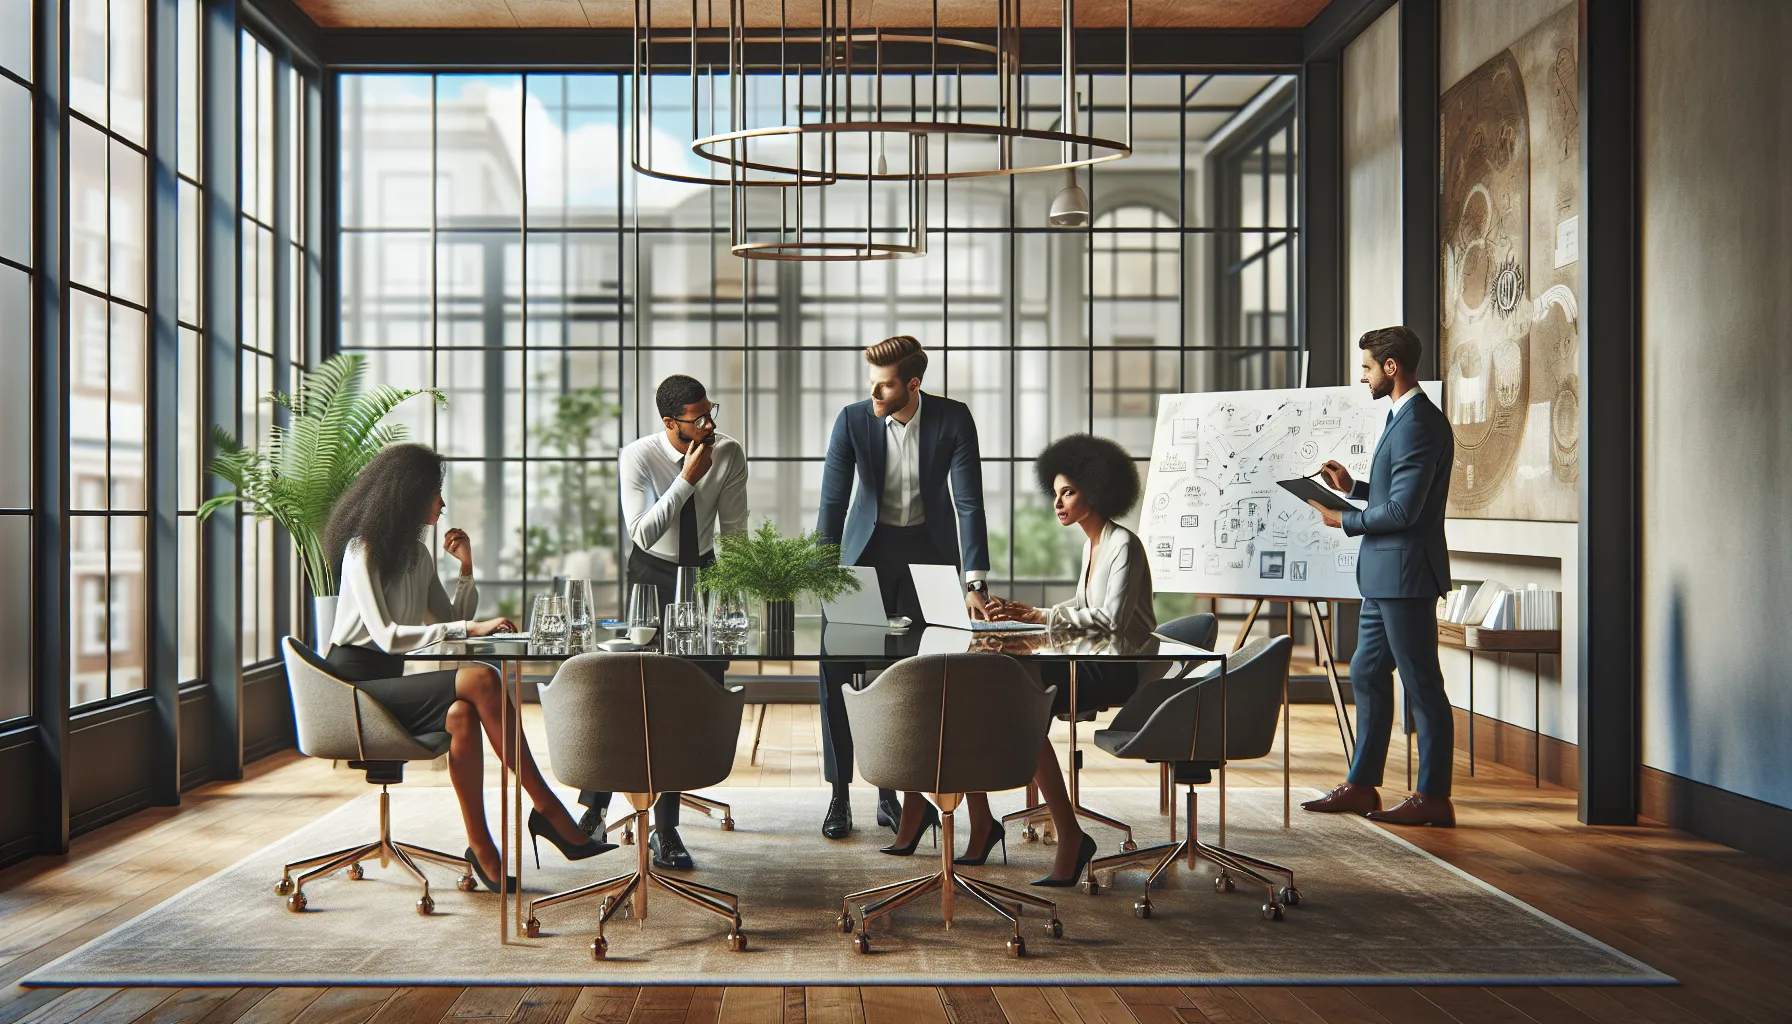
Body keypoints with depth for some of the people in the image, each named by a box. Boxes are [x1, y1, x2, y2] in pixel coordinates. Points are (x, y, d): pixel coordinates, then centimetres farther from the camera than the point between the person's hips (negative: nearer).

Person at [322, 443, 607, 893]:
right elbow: (386, 636, -22)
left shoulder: (416, 553, 15)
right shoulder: (363, 550, -10)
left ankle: (482, 848, -26)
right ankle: (547, 811, -22)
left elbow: (452, 621, 17)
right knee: (482, 679, -26)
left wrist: (467, 569, 5)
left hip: (388, 682, 8)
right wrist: (470, 629, -26)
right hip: (354, 685, -8)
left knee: (462, 714, -26)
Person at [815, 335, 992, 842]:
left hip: (928, 549, 0)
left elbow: (969, 503, -16)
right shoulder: (853, 419, -14)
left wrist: (975, 582, -23)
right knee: (834, 669, -8)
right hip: (868, 547, 0)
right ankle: (839, 795, 3)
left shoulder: (953, 419, -15)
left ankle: (891, 794, 15)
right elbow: (833, 501, -12)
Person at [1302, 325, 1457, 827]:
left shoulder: (1419, 424, -18)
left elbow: (1403, 509, -22)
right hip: (1385, 577, 11)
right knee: (1367, 676, 15)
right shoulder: (1404, 418, 16)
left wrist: (1344, 520, -10)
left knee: (1422, 686, -2)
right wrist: (1353, 487, 12)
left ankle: (1434, 798, 7)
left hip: (1406, 576, -11)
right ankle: (1361, 786, 23)